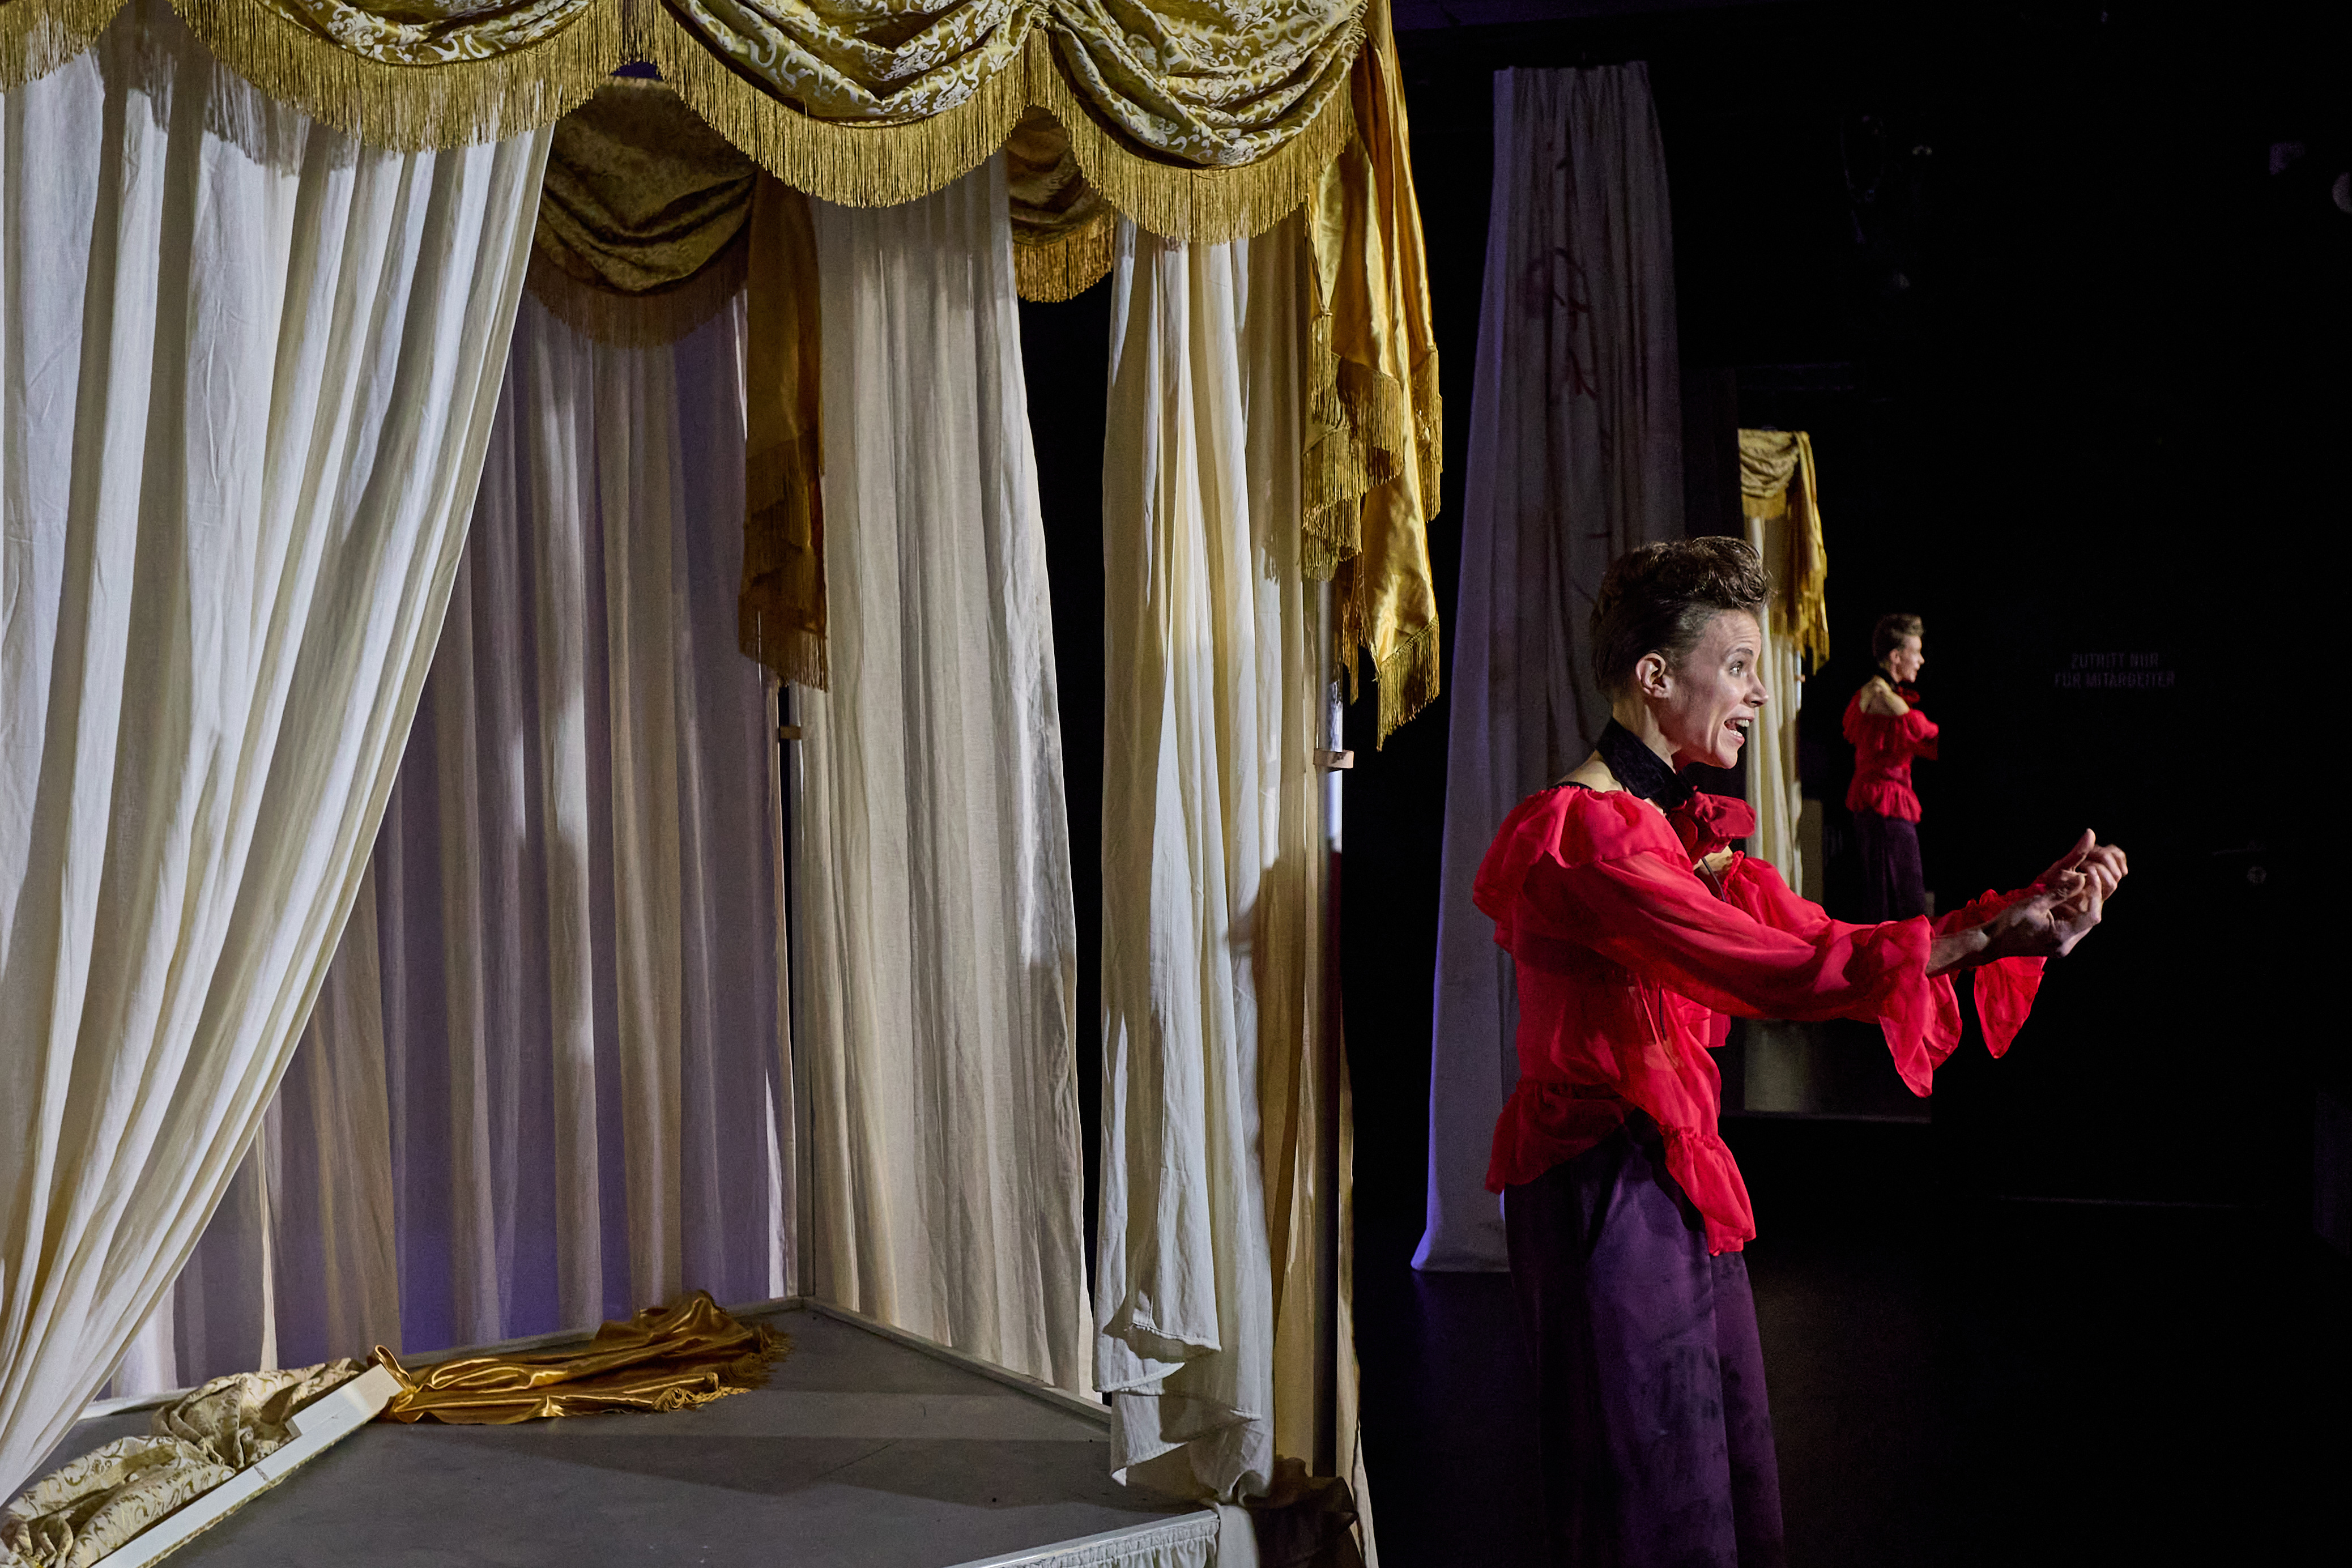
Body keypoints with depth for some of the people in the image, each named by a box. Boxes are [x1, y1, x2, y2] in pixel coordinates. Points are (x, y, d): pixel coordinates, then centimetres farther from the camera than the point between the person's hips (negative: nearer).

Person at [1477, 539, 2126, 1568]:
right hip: (1605, 1185, -10)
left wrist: (2031, 902, -1)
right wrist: (1981, 936, -26)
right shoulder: (1583, 831, -19)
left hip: (1681, 1182, 10)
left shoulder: (1685, 829, 12)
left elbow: (1821, 937, 8)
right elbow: (1775, 970, -27)